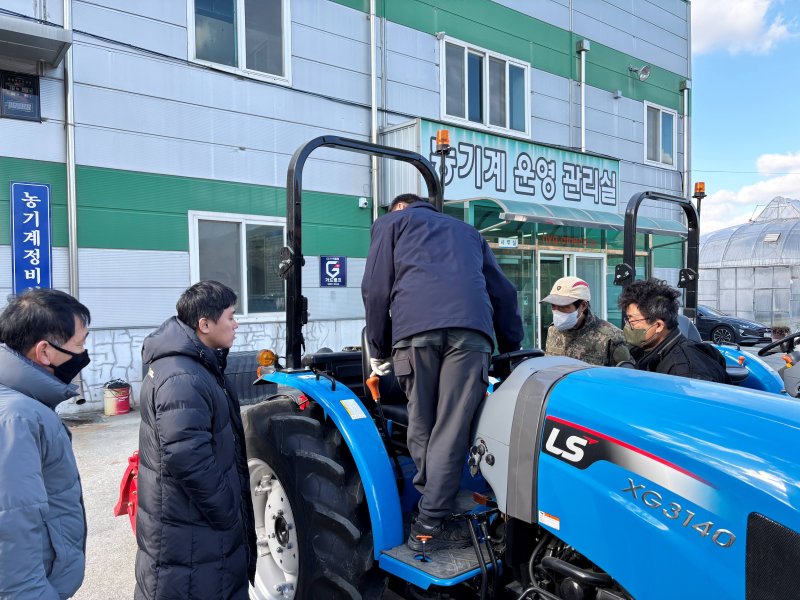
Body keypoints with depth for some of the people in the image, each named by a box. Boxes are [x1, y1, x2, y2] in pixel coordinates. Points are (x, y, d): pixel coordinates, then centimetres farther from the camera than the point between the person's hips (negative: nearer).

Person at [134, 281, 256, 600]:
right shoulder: (181, 381, -28)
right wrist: (229, 519, -19)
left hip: (198, 520, 10)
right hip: (187, 532, -10)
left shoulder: (197, 364, 7)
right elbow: (190, 463, -31)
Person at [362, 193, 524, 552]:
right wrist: (511, 347, 36)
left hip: (415, 328, -2)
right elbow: (502, 291, 32)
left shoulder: (392, 222, 27)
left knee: (421, 427, 9)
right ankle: (431, 524, 1)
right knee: (451, 429, 0)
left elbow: (376, 288, 15)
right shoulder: (467, 231, 38)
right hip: (471, 329, 2)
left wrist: (378, 350, 22)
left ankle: (437, 507, 14)